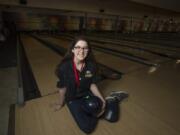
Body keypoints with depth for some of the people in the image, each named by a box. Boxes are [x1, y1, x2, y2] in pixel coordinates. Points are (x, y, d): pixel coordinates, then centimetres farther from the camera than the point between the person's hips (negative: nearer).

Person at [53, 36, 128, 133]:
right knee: (87, 127, -19)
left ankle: (114, 98, 21)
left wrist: (102, 99, -14)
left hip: (88, 94, 1)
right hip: (73, 99, 0)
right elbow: (62, 88, -10)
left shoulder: (92, 65, -15)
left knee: (112, 116, -10)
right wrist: (60, 103, 5)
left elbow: (92, 84, -4)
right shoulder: (64, 67, -23)